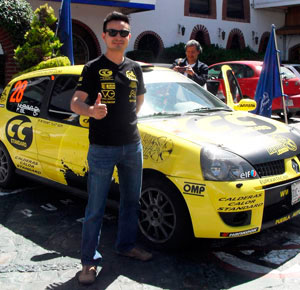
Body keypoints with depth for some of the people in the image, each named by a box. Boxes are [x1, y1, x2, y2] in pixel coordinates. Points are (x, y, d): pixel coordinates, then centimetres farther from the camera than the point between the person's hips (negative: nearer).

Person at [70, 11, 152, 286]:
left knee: (131, 200, 16)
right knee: (96, 208, 0)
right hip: (102, 148, -5)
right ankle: (89, 261, 11)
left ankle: (126, 245, 34)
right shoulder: (94, 68, -5)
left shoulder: (135, 68, 9)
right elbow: (75, 102, -12)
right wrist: (91, 111, -32)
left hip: (132, 144, 5)